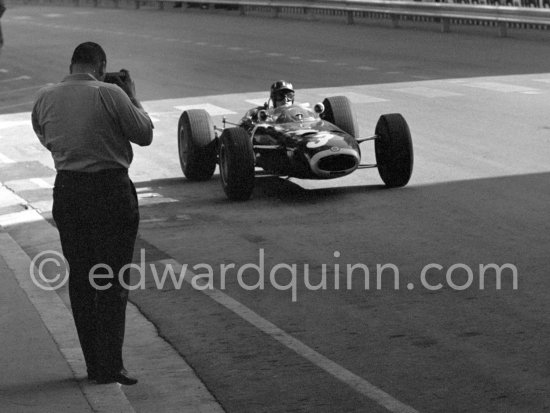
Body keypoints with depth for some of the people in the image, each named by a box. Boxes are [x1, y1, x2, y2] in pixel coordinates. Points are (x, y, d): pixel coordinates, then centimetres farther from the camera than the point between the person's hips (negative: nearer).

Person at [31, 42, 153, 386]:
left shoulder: (45, 98, 1)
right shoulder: (109, 94, -12)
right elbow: (145, 134, -5)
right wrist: (132, 99, 8)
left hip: (67, 190, 4)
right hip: (110, 189, -4)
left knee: (80, 277, 14)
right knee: (113, 280, 2)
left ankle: (94, 364, 18)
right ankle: (110, 367, -1)